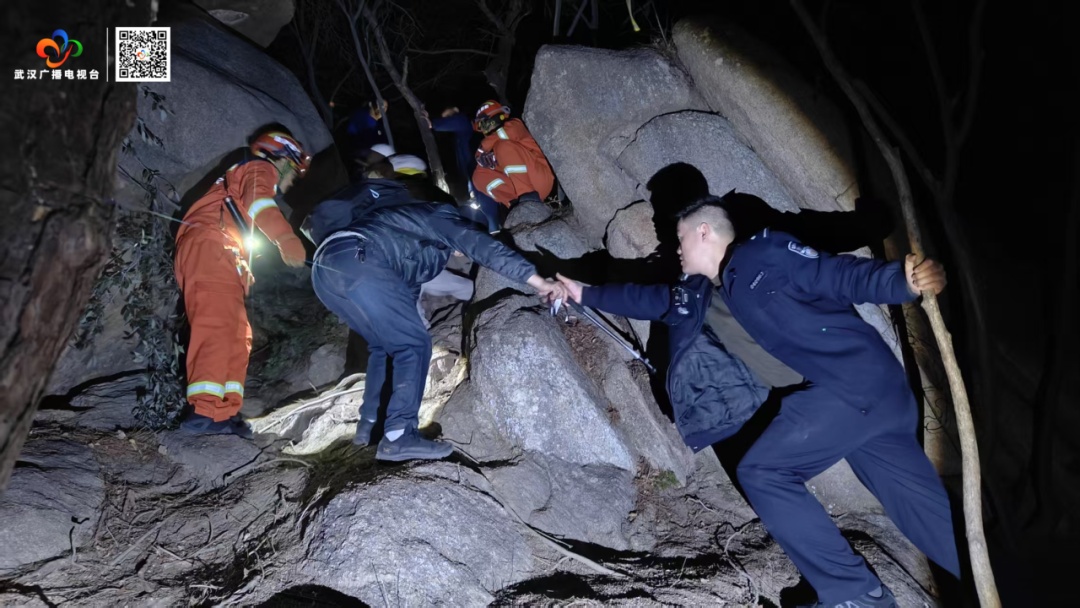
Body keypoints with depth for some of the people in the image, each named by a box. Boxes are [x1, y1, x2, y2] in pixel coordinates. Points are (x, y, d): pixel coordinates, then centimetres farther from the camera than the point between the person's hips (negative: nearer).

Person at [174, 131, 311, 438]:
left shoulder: (241, 175, 38)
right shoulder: (261, 170, 9)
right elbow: (258, 200, -15)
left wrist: (242, 269, 28)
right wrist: (287, 238, -30)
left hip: (214, 254, 10)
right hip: (209, 246, -10)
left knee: (237, 335, 3)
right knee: (218, 325, -23)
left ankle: (224, 414, -5)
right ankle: (204, 411, -33)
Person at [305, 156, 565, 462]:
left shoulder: (421, 241, 37)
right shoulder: (441, 216, 14)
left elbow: (409, 287, 39)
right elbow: (483, 247, 1)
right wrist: (537, 280, -4)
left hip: (325, 266, 9)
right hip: (356, 262, -9)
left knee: (384, 344, 22)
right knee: (414, 344, -3)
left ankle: (369, 423, 22)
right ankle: (398, 436, -10)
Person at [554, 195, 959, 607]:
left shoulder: (765, 253, -5)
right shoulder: (708, 293, 18)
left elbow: (843, 275, -13)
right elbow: (654, 300, 25)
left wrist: (904, 282, -30)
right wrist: (585, 294, 29)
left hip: (858, 382, -9)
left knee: (761, 473, -8)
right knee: (923, 507, 11)